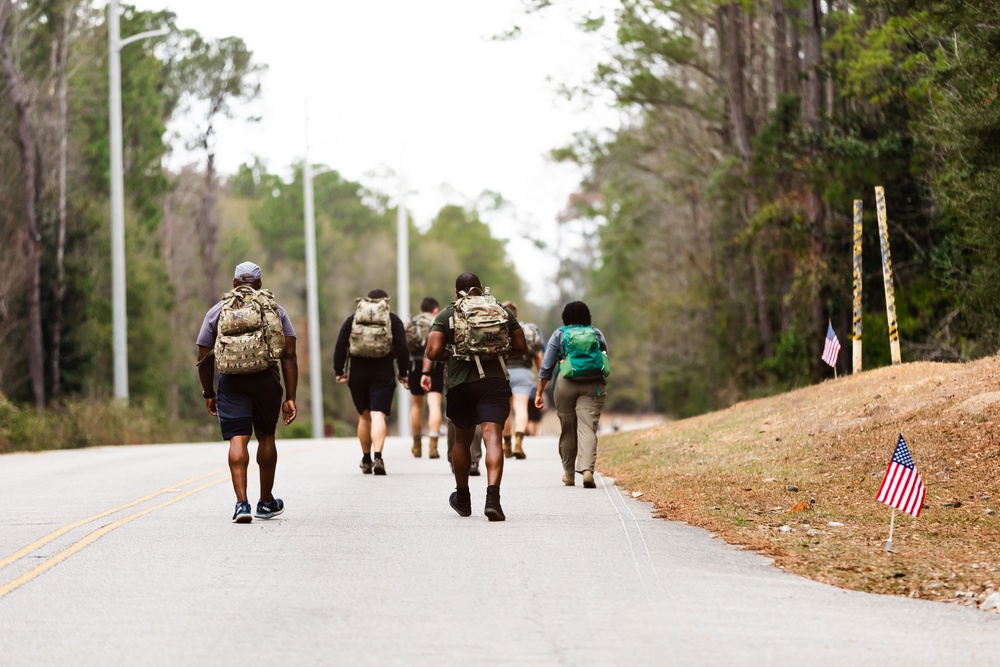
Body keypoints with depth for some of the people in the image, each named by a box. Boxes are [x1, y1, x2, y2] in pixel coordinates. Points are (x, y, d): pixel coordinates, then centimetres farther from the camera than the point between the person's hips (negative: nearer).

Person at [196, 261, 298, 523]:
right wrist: (290, 398, 2)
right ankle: (266, 502, 27)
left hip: (230, 382, -1)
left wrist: (208, 393, 19)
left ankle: (242, 503, -21)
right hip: (266, 381, 1)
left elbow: (204, 360, 7)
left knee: (238, 439, -6)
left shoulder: (217, 312, 9)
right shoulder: (276, 310, 9)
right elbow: (289, 357, 1)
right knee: (266, 436, 16)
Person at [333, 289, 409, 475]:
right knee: (378, 416, -9)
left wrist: (339, 370, 9)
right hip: (383, 374, -2)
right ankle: (378, 457, -25)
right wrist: (403, 373, 3)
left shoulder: (352, 319, 10)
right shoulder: (393, 320, 5)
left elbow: (340, 346, 5)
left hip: (357, 374, 2)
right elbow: (402, 348, -2)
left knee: (364, 416, 14)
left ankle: (366, 460, 21)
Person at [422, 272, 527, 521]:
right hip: (495, 382, 0)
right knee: (492, 437, -10)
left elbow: (433, 352, -6)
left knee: (462, 440, 17)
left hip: (461, 384, 0)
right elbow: (521, 347, 10)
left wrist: (451, 354, 14)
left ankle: (462, 498, 31)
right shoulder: (502, 311, 9)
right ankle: (492, 496, -28)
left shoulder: (447, 314, 3)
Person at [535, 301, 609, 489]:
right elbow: (605, 362, 13)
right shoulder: (597, 334, 12)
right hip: (594, 386, 1)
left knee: (567, 430, 10)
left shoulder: (559, 334, 7)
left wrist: (540, 392, 9)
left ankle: (569, 474, 18)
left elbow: (546, 367, 5)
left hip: (566, 384, -1)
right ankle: (587, 469, -26)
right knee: (588, 429, -8)